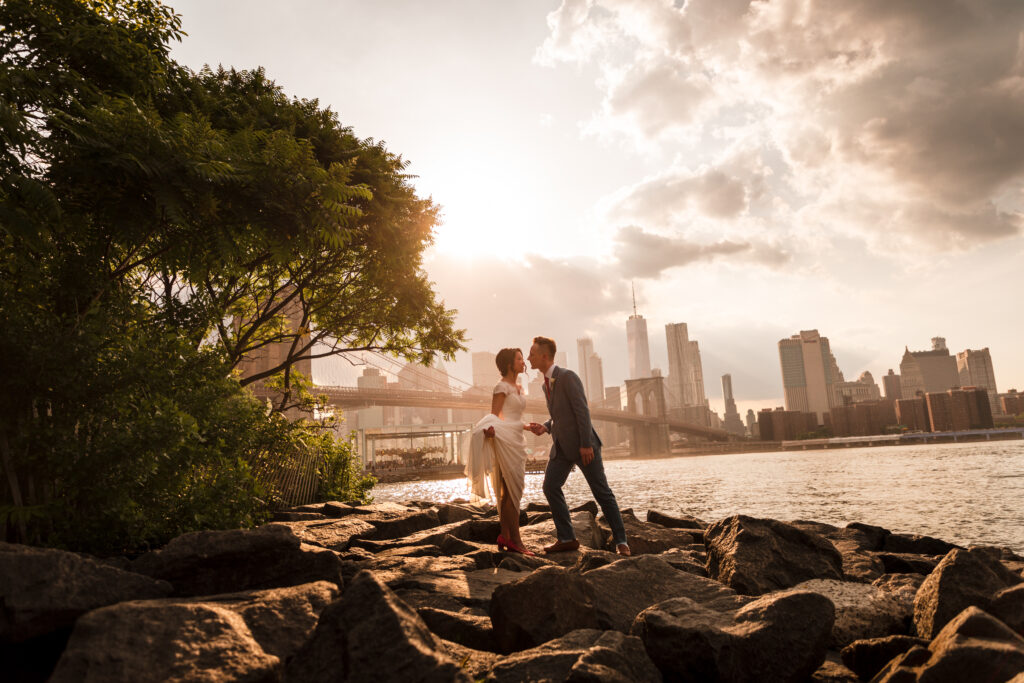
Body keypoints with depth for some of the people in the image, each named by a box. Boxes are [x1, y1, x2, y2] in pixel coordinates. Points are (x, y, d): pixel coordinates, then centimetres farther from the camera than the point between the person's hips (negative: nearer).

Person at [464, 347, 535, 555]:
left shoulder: (518, 388, 18)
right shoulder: (502, 387, -8)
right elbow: (494, 415, -14)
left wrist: (528, 426, 24)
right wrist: (489, 428, -32)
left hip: (516, 440, 9)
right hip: (505, 440, -9)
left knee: (508, 491, 10)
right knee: (513, 490, -10)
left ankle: (505, 536, 16)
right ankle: (515, 540, -8)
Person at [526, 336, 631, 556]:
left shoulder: (567, 376, -13)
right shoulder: (546, 384, 14)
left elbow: (582, 410, -18)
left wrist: (586, 444, -21)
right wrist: (545, 427, 4)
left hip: (583, 445, -8)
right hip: (561, 446, 8)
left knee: (602, 491, -1)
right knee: (550, 486, -4)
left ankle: (620, 541, 9)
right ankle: (566, 538, 4)